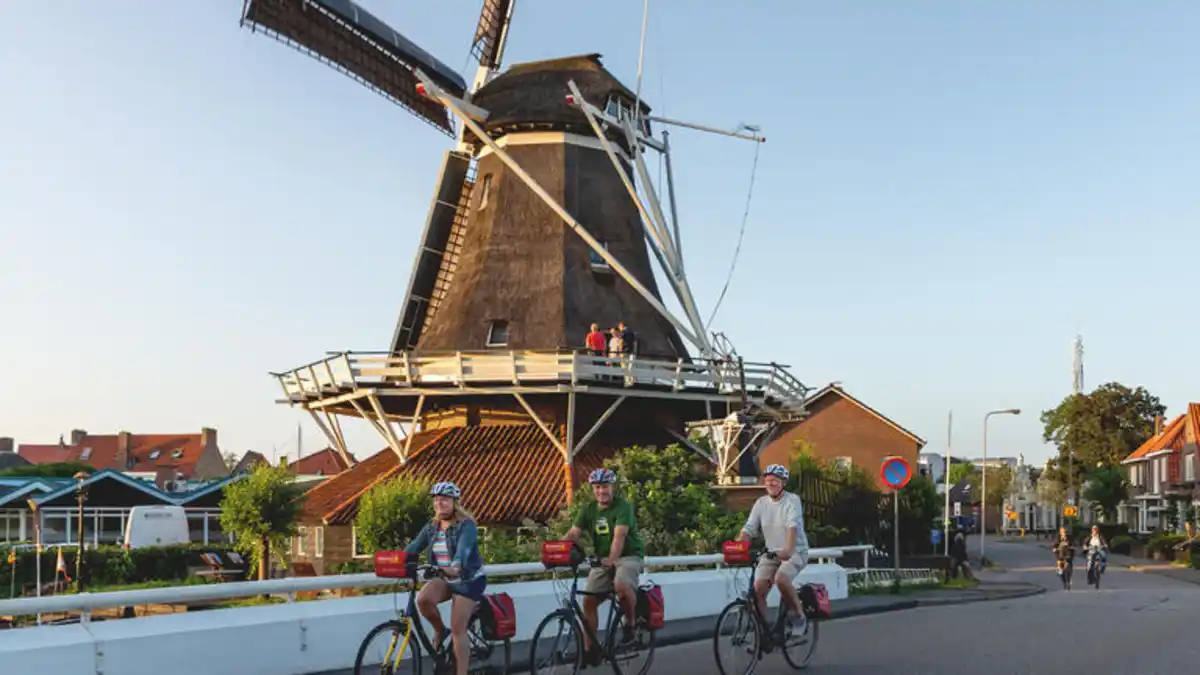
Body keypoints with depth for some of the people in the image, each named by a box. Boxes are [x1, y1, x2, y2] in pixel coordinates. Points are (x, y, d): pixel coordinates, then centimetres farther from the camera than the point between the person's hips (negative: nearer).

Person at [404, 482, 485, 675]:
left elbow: (464, 548, -34)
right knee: (423, 599, -26)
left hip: (468, 580, -5)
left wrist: (456, 566, -55)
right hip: (444, 578, 5)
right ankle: (439, 630, 3)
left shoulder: (466, 525, -16)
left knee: (457, 629, -11)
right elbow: (414, 546, -7)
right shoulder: (431, 527, 3)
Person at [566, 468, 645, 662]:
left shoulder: (623, 506, -15)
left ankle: (630, 624, -10)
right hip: (602, 559, 5)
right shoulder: (588, 509, 1)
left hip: (628, 556, -5)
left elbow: (619, 535, -29)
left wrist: (612, 558, -46)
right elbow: (573, 534, -10)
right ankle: (590, 648, 4)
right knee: (589, 600, -7)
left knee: (622, 585, -35)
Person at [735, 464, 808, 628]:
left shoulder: (792, 500, -10)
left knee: (781, 578, -31)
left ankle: (798, 613, -9)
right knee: (758, 588, -14)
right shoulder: (761, 502, 3)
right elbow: (748, 528, -3)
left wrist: (788, 549, -43)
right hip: (771, 553, 5)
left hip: (795, 552, -4)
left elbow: (793, 526, -26)